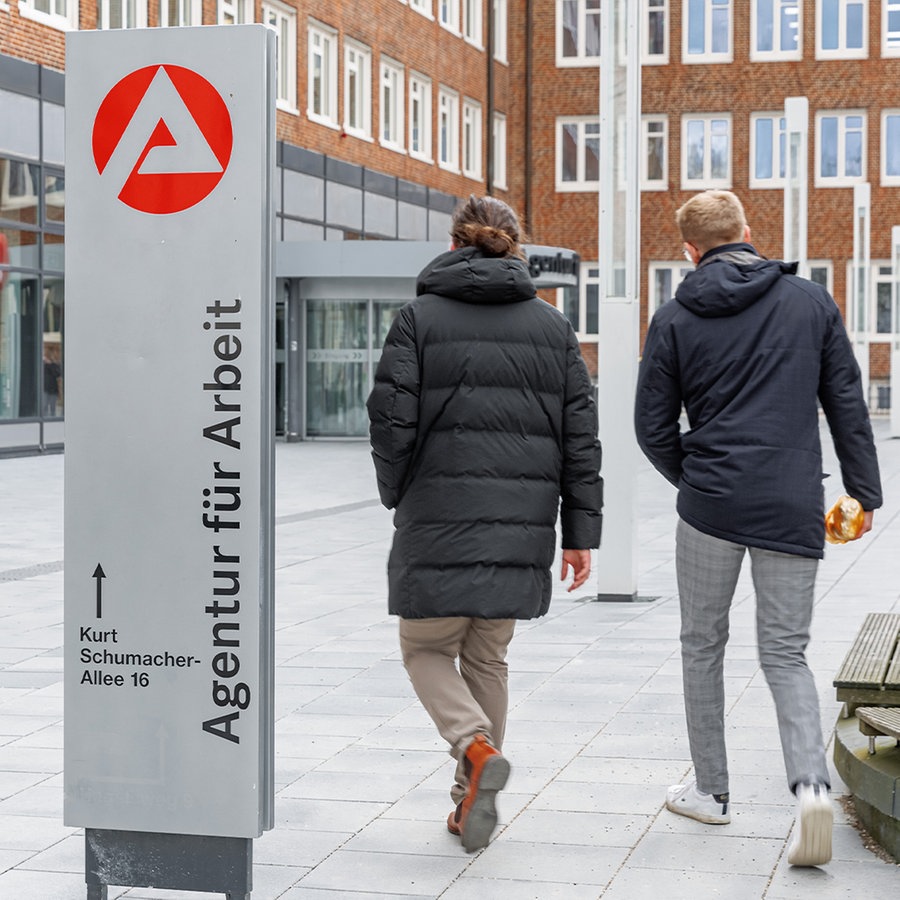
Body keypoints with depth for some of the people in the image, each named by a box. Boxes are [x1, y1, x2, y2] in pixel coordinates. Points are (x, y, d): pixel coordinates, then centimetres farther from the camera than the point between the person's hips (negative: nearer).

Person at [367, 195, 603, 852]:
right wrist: (581, 532, 7)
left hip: (438, 521, -3)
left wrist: (398, 497, 10)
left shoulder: (419, 317, -1)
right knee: (488, 657, 16)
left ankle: (476, 749, -15)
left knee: (426, 649, 11)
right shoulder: (553, 327, 8)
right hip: (522, 524, 4)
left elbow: (392, 420, -7)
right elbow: (580, 435, 5)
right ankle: (473, 803, 19)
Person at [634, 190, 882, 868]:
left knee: (703, 645, 15)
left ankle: (711, 791, 21)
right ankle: (812, 783, -14)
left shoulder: (675, 320, 1)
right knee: (786, 653, 7)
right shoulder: (812, 302, 4)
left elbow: (653, 428, 4)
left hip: (711, 505, -1)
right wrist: (865, 490, 12)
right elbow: (847, 403, 5)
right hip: (794, 509, 1)